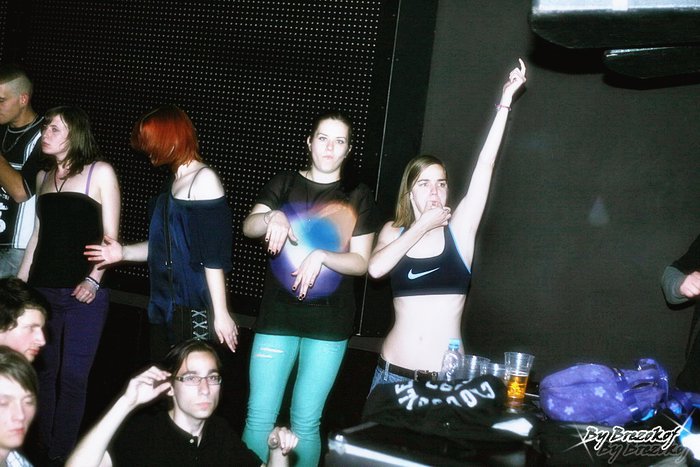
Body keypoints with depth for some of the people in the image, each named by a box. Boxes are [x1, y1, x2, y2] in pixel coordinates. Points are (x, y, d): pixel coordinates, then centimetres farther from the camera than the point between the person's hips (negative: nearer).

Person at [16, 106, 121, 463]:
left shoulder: (100, 172, -2)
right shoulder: (43, 176, 14)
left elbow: (110, 236, -4)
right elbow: (38, 235, 18)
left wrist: (93, 280, -14)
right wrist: (18, 283, 15)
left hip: (83, 293, -5)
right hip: (42, 290, 5)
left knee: (73, 376, -1)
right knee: (43, 373, 8)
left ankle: (62, 455, 10)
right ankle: (42, 450, 20)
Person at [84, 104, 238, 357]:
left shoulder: (204, 179, -8)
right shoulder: (175, 182, 16)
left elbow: (215, 255, -15)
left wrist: (220, 313, -18)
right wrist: (124, 253, 8)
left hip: (194, 309, -8)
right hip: (164, 306, 8)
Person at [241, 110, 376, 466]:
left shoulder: (357, 196, 5)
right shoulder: (284, 184, 7)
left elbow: (361, 262, 1)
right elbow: (248, 226, -7)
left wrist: (321, 256, -17)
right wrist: (273, 216, -29)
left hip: (329, 322, -1)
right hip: (276, 316, 1)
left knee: (306, 421, 3)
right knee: (259, 417, -1)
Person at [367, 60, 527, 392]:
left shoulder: (458, 229, 2)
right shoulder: (393, 231, 7)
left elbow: (484, 166, -6)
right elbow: (376, 268, -14)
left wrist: (505, 102, -10)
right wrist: (421, 226, -8)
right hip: (394, 371, 1)